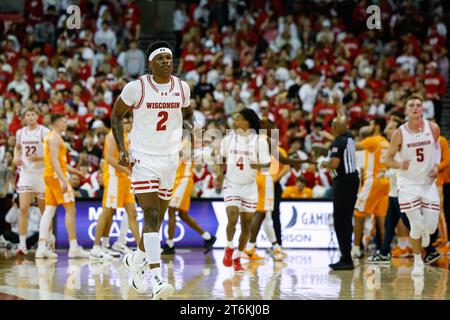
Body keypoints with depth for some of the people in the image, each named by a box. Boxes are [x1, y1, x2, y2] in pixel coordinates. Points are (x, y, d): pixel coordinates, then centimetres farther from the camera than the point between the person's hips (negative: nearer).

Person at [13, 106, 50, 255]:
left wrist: (39, 158, -23)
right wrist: (16, 158, 5)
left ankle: (50, 237, 37)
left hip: (41, 173, -3)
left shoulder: (44, 132, -8)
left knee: (44, 209, 11)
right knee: (23, 208, -11)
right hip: (25, 172, 3)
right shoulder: (20, 133, 6)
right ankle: (22, 244, -13)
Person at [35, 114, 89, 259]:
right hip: (56, 176, -10)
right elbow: (54, 161, -21)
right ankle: (74, 248, -6)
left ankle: (42, 247, -1)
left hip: (49, 176, 10)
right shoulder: (55, 137, -12)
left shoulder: (50, 137, 20)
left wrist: (71, 170, 27)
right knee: (70, 209, -6)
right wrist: (63, 180, -27)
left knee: (49, 211, 5)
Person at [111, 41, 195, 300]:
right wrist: (122, 149, -6)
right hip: (143, 159, -5)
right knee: (152, 216, -16)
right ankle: (157, 279, -21)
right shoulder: (136, 87, -8)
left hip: (170, 159, 5)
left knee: (158, 218, 12)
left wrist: (189, 126, -4)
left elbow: (188, 114, 20)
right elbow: (117, 115, 4)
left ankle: (136, 259, 39)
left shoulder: (182, 87, 3)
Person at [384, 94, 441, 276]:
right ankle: (418, 262, 16)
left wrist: (436, 165, 1)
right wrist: (399, 165, -24)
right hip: (408, 184, -2)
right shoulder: (400, 134, -10)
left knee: (431, 226, -2)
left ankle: (425, 231, 38)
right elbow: (388, 158, -3)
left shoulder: (433, 128, -5)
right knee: (416, 226, -6)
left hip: (428, 182, 2)